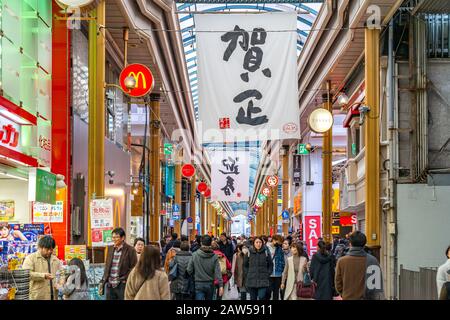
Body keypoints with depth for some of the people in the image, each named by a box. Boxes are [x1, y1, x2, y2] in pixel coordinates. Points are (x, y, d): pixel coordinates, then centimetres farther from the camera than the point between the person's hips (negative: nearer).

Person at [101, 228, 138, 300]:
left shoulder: (130, 250, -6)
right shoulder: (110, 249, 12)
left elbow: (133, 268, -6)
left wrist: (124, 279, -15)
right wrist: (103, 282, 11)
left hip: (122, 285, -5)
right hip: (110, 285, 5)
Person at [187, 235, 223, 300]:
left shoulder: (194, 255, -10)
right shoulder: (214, 256, -9)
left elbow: (189, 270, -7)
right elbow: (218, 272, -12)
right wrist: (221, 286, -12)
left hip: (198, 284, -2)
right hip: (210, 284, 2)